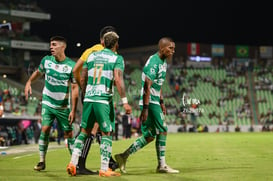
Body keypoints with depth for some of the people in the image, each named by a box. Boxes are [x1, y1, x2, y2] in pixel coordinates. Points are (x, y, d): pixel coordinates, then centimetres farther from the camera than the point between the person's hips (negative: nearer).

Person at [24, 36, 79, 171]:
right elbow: (38, 72, 20)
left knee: (69, 134, 1)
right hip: (48, 103, 2)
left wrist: (73, 110, -13)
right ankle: (42, 161, -1)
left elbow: (75, 89, -10)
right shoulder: (46, 60, -2)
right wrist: (29, 82, 1)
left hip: (63, 106, -2)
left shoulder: (71, 65, -12)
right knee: (45, 129, -10)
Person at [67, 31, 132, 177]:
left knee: (84, 131, 15)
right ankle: (104, 169, 3)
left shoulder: (92, 56, 14)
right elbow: (118, 80, -14)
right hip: (103, 100, -5)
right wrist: (125, 102, -14)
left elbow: (75, 71, 18)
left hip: (88, 98, 5)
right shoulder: (117, 58, -1)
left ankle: (73, 163, 6)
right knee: (106, 133, 4)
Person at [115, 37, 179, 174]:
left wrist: (161, 102, 23)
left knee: (149, 136, 9)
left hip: (155, 102, 10)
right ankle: (162, 165, 3)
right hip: (150, 102, -10)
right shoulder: (154, 62, -17)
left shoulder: (163, 62, 15)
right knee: (162, 131, -5)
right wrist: (145, 109, -24)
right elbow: (147, 86, -21)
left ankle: (123, 157, 11)